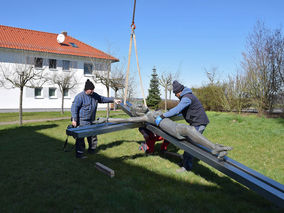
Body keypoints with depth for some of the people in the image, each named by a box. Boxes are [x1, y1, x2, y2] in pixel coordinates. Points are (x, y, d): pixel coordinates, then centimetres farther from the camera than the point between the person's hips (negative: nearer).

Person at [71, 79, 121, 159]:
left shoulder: (94, 95, 10)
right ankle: (79, 153, 1)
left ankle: (91, 150, 32)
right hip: (82, 121, -8)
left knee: (93, 136, 15)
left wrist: (113, 100, 16)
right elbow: (74, 108, -14)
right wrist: (74, 119, -19)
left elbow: (103, 99, 22)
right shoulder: (80, 97, -13)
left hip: (91, 121, 8)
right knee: (80, 137, -7)